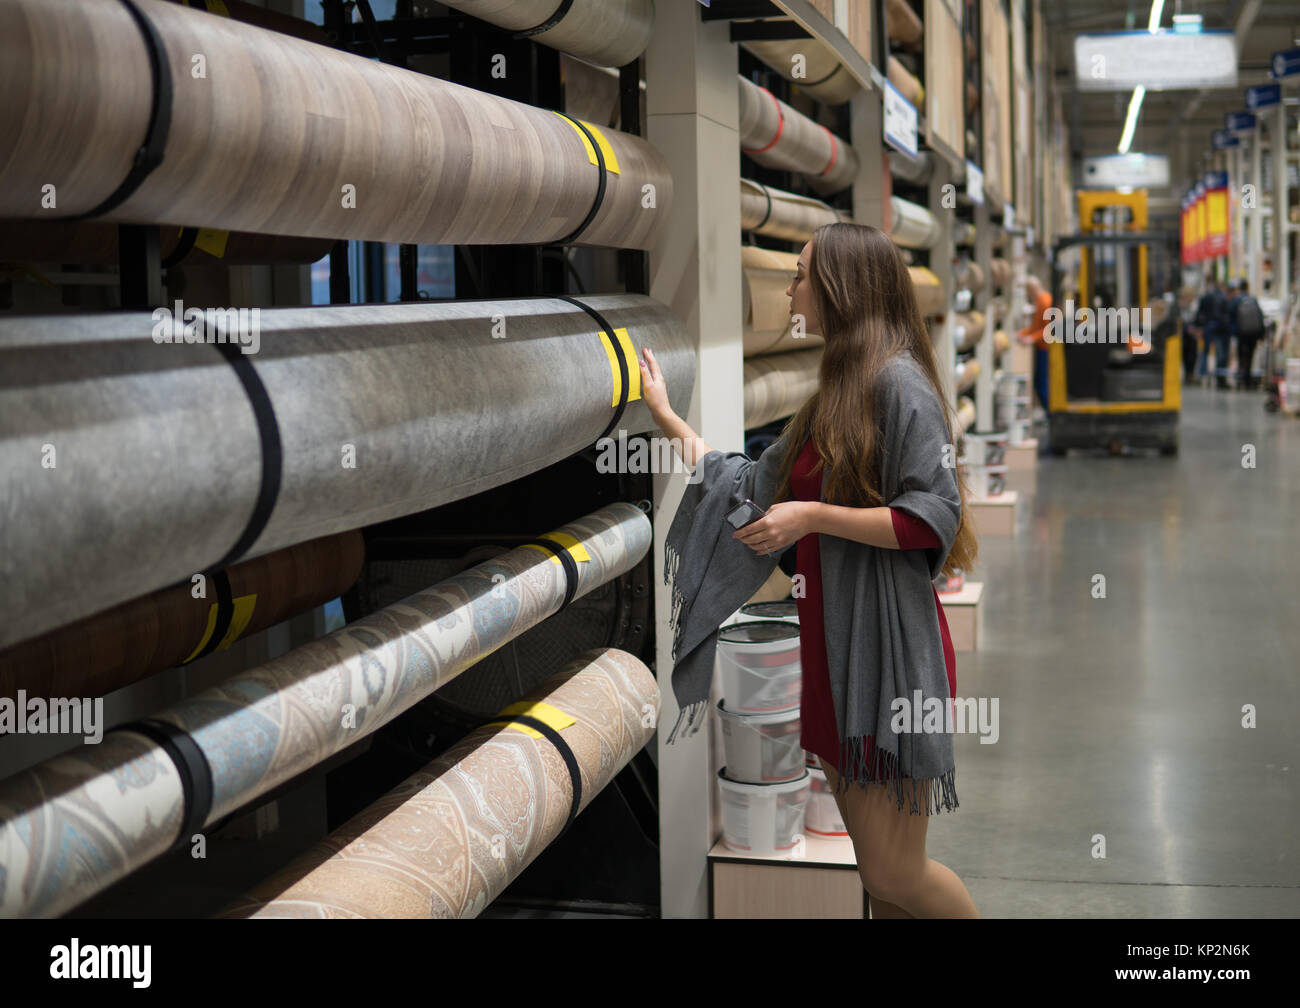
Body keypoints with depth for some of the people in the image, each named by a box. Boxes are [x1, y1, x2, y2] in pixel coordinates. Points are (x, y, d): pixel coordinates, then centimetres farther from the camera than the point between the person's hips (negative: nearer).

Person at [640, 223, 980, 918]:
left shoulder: (898, 380, -11)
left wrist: (814, 516, -17)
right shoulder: (831, 397, 18)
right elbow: (753, 488, 23)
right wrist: (667, 420, 25)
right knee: (875, 868, 12)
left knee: (894, 874, -5)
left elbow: (935, 517, -19)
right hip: (833, 649, 9)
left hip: (889, 648, -9)